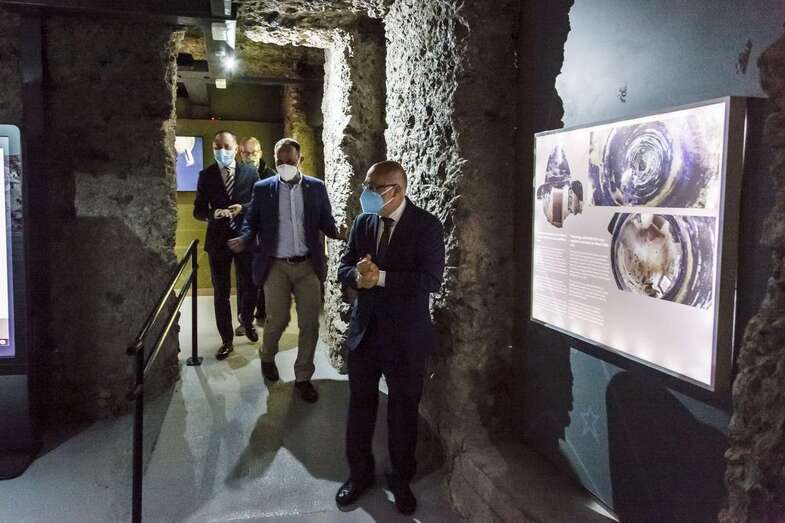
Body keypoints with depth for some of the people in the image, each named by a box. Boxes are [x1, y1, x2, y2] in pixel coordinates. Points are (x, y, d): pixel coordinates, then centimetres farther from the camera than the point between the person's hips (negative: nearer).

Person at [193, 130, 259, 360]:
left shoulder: (250, 173, -1)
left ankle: (247, 322, 40)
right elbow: (198, 210, 0)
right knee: (221, 293, 6)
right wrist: (214, 214, -20)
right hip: (218, 240, 0)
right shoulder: (206, 175, 0)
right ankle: (227, 340, 18)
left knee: (250, 287, 11)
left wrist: (242, 208, -18)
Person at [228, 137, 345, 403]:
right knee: (276, 320, 6)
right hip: (276, 266, -1)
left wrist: (337, 232, -16)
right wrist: (244, 239, -15)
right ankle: (268, 357, 38)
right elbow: (252, 220, 5)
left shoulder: (317, 187, 4)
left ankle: (303, 377, 18)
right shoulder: (262, 188, 2)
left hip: (308, 265, 1)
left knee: (310, 323, 2)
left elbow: (326, 221, 5)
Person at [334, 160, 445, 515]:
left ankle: (401, 479, 32)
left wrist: (381, 277, -24)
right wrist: (358, 275, -17)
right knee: (360, 405, 15)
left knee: (404, 409, 11)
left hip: (405, 334, -4)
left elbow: (431, 280, -19)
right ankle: (359, 473, 35)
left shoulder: (427, 225, -12)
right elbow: (343, 267, 6)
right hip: (364, 329, 4)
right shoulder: (362, 222, 4)